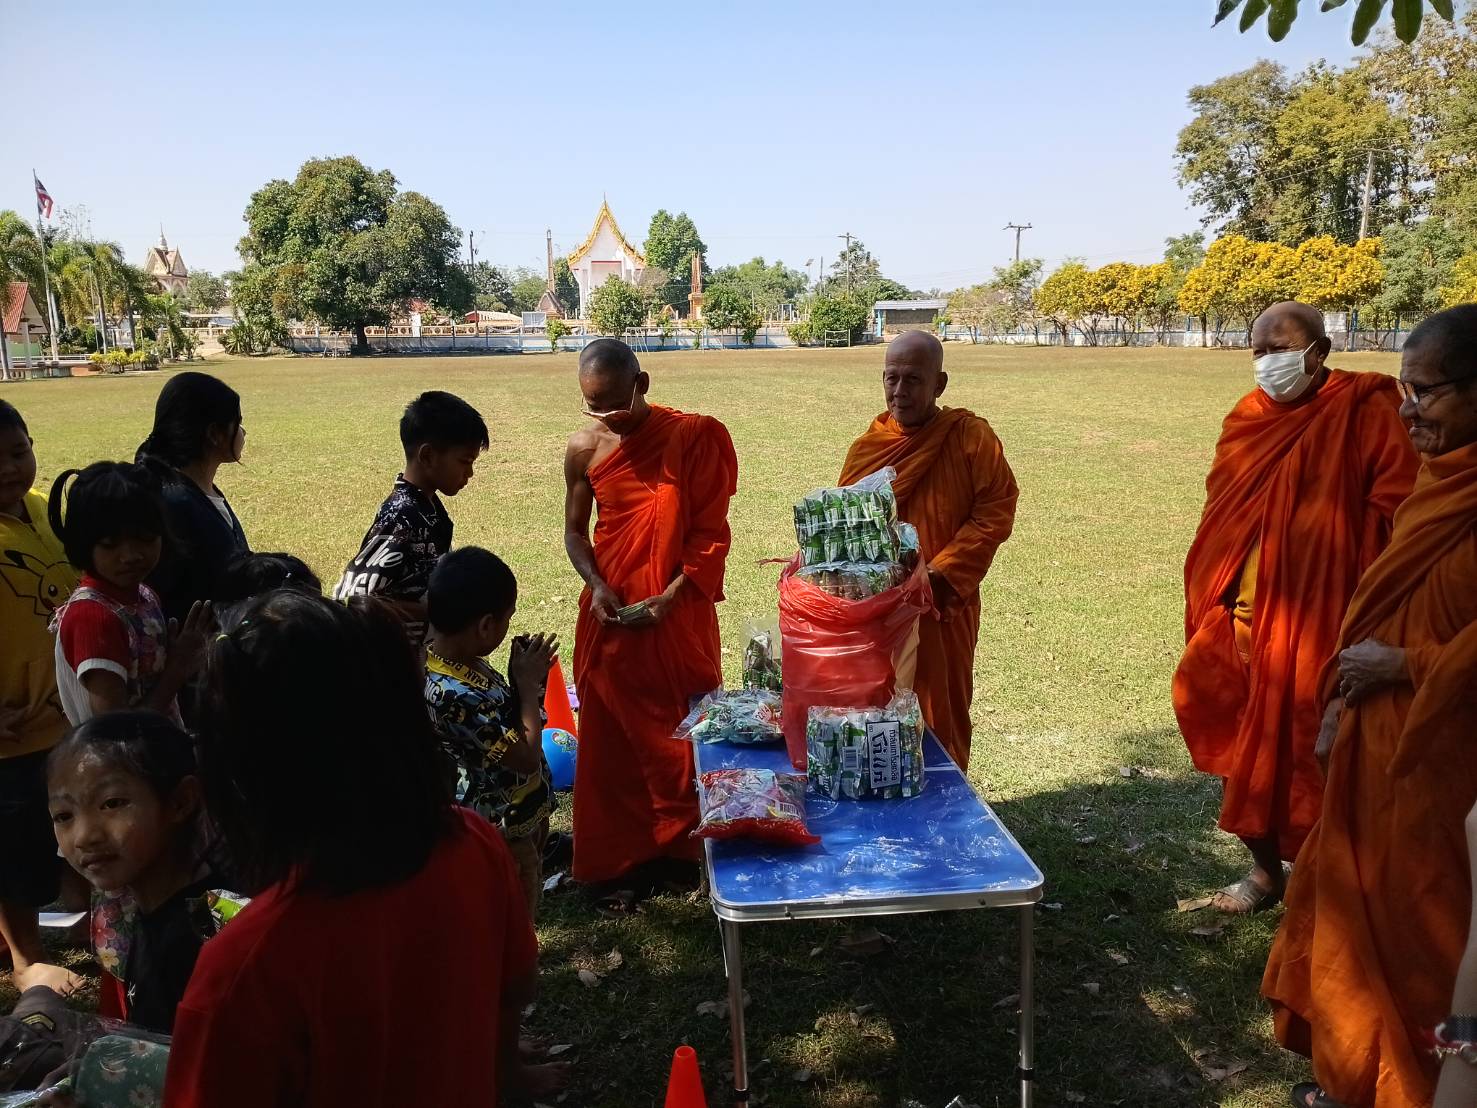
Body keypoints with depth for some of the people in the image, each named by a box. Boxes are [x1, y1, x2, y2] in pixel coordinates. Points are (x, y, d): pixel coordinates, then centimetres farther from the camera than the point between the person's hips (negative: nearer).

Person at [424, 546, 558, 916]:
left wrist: (524, 678, -6)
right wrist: (528, 682, -19)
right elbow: (526, 756, -28)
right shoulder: (454, 695, -34)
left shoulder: (458, 660, -5)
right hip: (504, 833, -9)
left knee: (524, 908, 28)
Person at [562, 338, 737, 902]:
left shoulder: (694, 437, -10)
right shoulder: (584, 449, -2)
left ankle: (683, 843, 29)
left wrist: (671, 596, -18)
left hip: (680, 614, -2)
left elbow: (709, 530, -8)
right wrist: (596, 586, -10)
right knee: (612, 740, 8)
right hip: (610, 614, 2)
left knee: (685, 729, 9)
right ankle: (615, 860, 21)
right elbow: (575, 530, 8)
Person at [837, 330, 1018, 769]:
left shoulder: (971, 437, -7)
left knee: (942, 713, 9)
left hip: (944, 608, -2)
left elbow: (996, 512, -10)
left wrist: (940, 574, -17)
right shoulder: (866, 447, 3)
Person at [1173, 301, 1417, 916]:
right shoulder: (1248, 418, 9)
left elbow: (1396, 506, -12)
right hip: (1246, 615, 5)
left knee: (1312, 749, 2)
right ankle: (1264, 867, 29)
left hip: (1321, 618, -5)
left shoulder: (1364, 410, -7)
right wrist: (1211, 608, 9)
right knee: (1249, 744, 12)